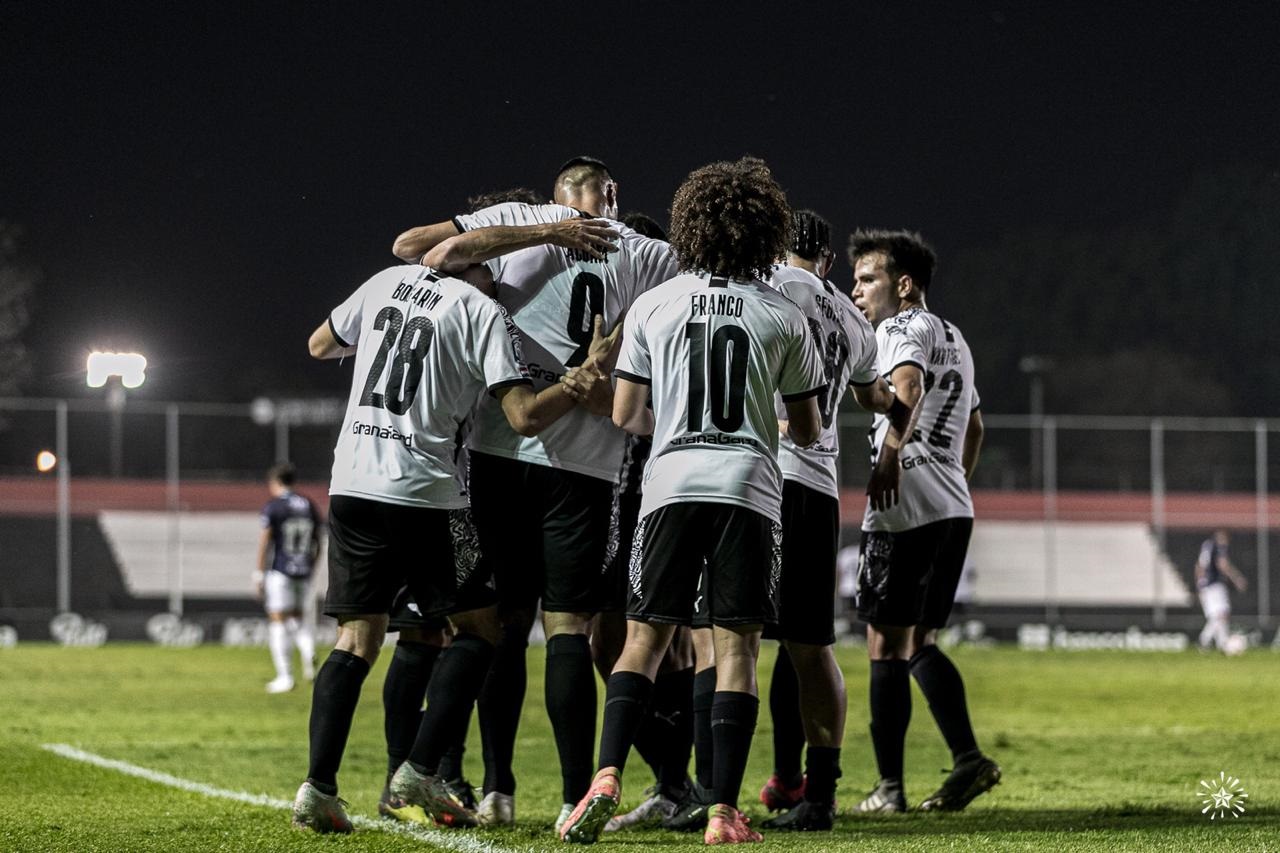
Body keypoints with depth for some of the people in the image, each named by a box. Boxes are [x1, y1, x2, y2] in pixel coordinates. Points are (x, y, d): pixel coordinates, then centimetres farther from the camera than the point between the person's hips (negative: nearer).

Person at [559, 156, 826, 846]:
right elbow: (809, 431, 13)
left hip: (671, 483, 1)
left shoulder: (653, 307, 6)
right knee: (737, 645, 1)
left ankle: (606, 777, -11)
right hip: (749, 487, -1)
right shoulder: (784, 317, 5)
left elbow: (625, 416, 8)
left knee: (645, 638, 7)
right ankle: (723, 811, -5)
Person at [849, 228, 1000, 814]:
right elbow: (974, 425, 35)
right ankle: (967, 758, -2)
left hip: (905, 506, -9)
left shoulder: (902, 329, -4)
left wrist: (891, 453, -30)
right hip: (954, 508, 9)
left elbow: (907, 385, -26)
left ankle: (890, 786, -5)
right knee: (920, 641, 14)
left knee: (886, 642, -4)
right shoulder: (954, 339, 24)